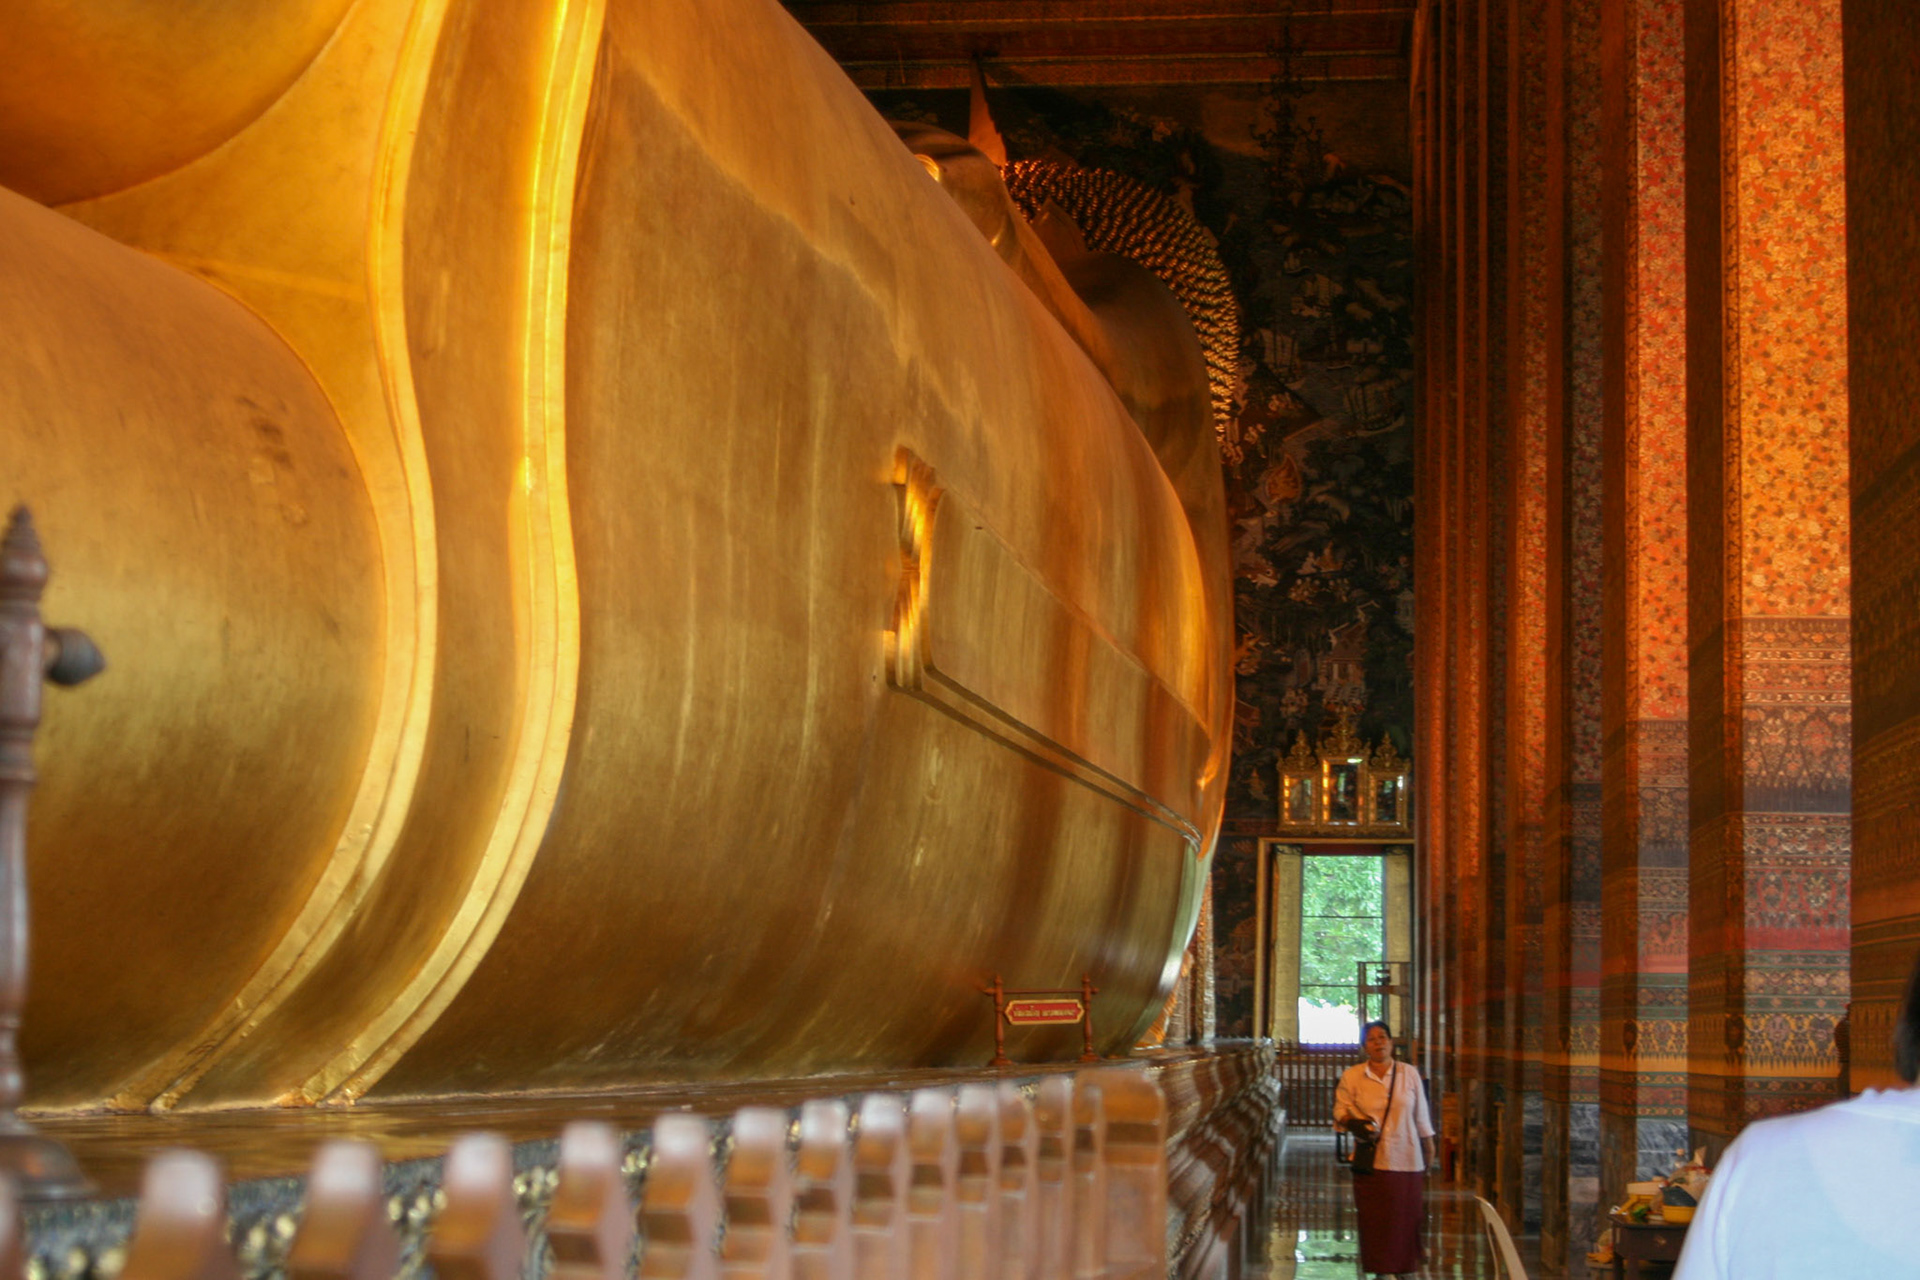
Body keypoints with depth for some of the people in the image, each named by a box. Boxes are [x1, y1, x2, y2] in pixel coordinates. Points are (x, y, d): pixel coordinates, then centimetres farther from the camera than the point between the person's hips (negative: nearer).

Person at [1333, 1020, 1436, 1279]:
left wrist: (1429, 1146, 14)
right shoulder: (1351, 1076, 2)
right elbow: (1340, 1109, 6)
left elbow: (1421, 1114, 11)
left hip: (1407, 1159, 1)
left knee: (1406, 1217, 2)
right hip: (1372, 1160, -1)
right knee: (1374, 1219, -2)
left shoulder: (1409, 1073, 5)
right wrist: (1352, 1122, -16)